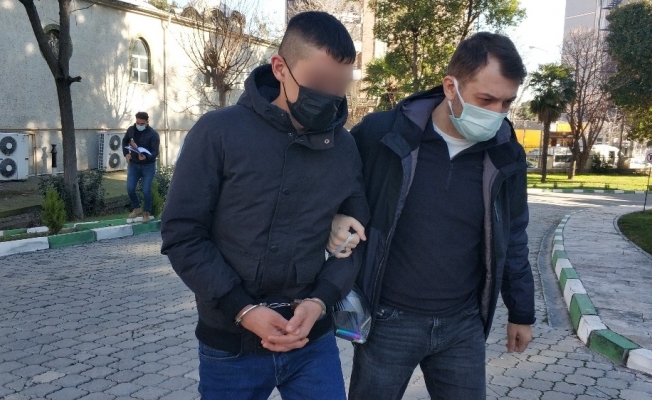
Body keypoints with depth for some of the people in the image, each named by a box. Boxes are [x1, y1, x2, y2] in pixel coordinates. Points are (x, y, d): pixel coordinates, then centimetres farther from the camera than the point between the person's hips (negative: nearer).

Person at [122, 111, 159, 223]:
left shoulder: (153, 134, -15)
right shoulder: (131, 130, -1)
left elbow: (155, 152, -21)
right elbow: (124, 141, 19)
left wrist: (146, 157, -41)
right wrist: (126, 153, 2)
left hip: (148, 166, -4)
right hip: (133, 164, 4)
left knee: (146, 190, -6)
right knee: (130, 189, -1)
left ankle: (146, 212, 13)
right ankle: (136, 208, 22)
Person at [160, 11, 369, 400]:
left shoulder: (345, 147, -1)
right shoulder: (219, 132, -10)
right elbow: (182, 234, -10)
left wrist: (320, 300, -11)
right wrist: (242, 309, -15)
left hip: (313, 341, 2)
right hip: (230, 343, -1)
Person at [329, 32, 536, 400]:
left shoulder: (507, 156, -1)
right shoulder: (381, 134, -13)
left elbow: (513, 239, 10)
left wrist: (521, 311, 16)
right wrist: (335, 219, -17)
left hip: (464, 325, 3)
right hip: (389, 321, -2)